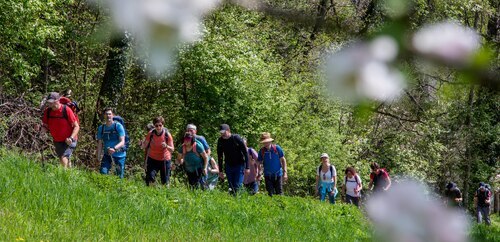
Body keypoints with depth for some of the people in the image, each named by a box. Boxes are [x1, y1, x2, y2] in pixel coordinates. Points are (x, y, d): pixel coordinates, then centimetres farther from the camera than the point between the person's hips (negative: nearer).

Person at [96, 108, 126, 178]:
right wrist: (98, 158, 0)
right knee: (103, 172, -17)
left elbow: (122, 142, -17)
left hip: (119, 155, -3)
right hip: (107, 155, 3)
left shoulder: (118, 126, -9)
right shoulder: (101, 128, 2)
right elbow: (100, 144, 6)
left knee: (119, 176, 0)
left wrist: (114, 148, -35)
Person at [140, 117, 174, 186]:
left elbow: (172, 149, -13)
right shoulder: (151, 134, -12)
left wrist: (166, 146, -34)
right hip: (152, 159, 1)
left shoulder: (167, 135, -15)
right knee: (150, 178, -16)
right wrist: (142, 145, -29)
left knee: (165, 182, 3)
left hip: (165, 160, 0)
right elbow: (145, 146, -5)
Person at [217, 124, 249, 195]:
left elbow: (245, 153, -9)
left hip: (239, 165, -4)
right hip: (228, 166, 4)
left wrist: (247, 167, -13)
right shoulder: (220, 141, -2)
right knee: (231, 187, 4)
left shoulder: (236, 138, -13)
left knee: (237, 187, -11)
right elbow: (220, 156, 8)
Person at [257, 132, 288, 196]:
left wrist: (285, 172, -5)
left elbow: (283, 160, 0)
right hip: (268, 176, 1)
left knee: (279, 193, -1)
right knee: (270, 194, 2)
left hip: (278, 175, -1)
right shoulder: (262, 151, -3)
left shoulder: (277, 148, -7)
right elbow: (259, 162, 6)